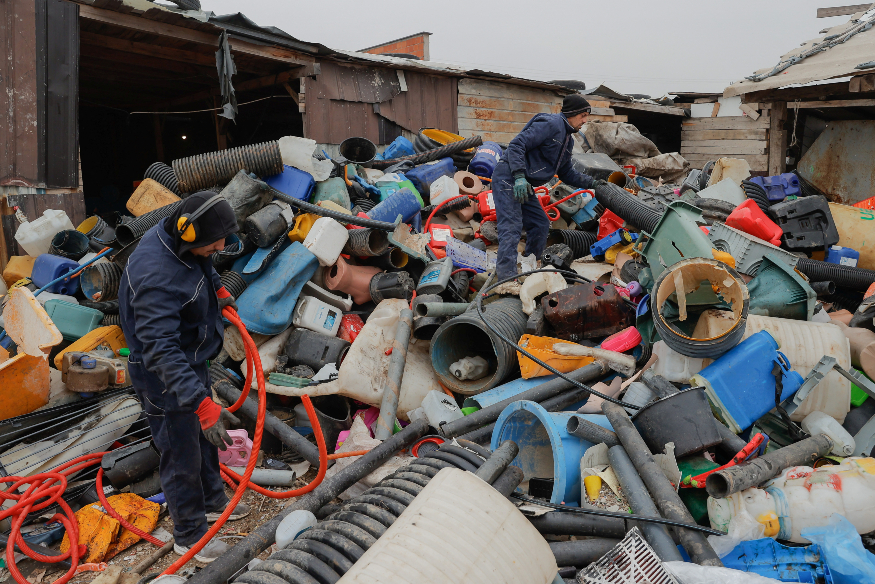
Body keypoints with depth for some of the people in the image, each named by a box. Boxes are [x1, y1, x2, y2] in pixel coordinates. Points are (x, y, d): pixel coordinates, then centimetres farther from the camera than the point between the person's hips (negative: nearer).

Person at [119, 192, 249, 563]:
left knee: (204, 437, 25)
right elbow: (162, 353, -40)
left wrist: (218, 289, 13)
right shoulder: (157, 278, -37)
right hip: (164, 378, -9)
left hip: (191, 361, 9)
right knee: (182, 455, 6)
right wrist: (202, 404, -44)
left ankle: (212, 501, 47)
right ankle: (190, 536, 27)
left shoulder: (177, 237, -8)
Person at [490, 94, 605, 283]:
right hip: (508, 178, -10)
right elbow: (517, 144, -20)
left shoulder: (568, 140, 19)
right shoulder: (550, 124, -12)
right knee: (511, 227, -18)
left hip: (523, 185, 10)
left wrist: (591, 183, 17)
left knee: (541, 225, 13)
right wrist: (519, 176, -28)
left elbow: (566, 173, 26)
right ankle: (507, 277, -22)